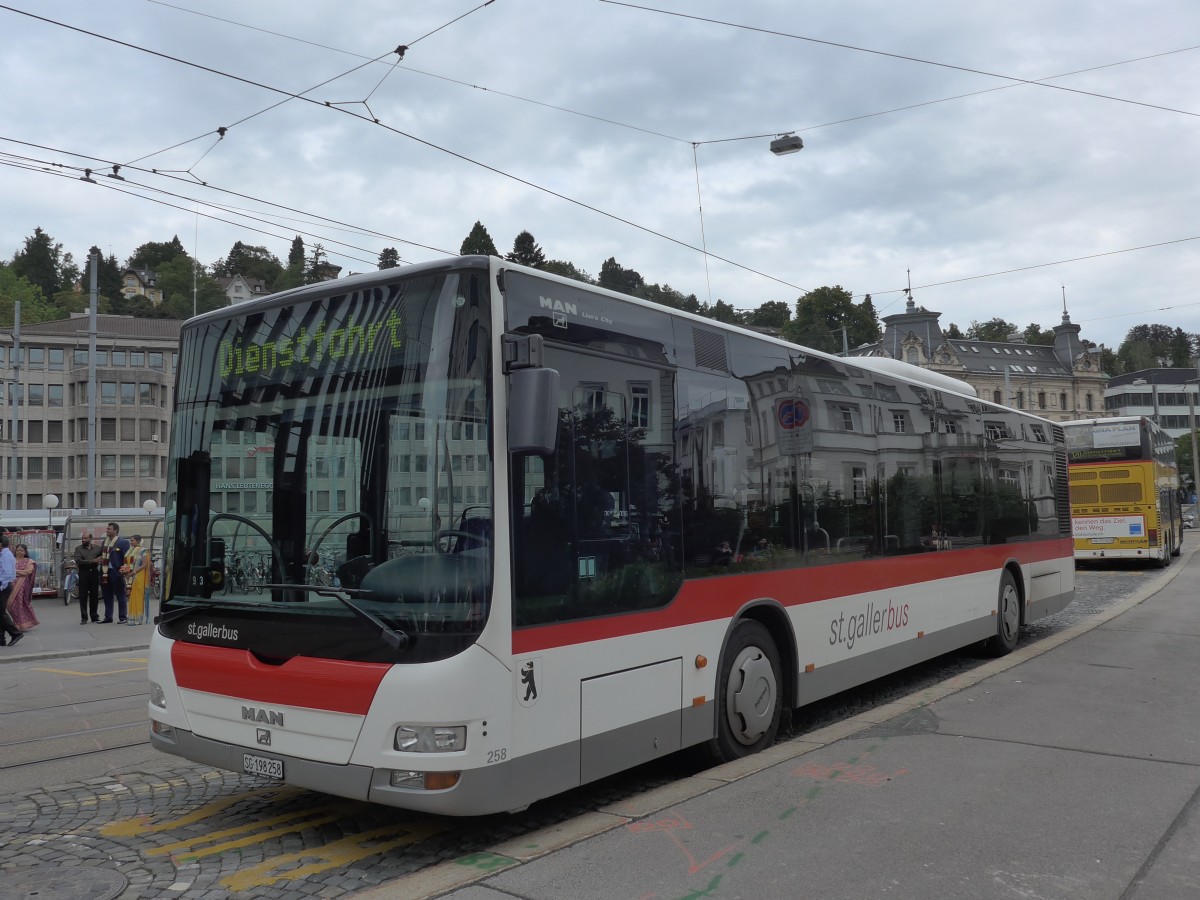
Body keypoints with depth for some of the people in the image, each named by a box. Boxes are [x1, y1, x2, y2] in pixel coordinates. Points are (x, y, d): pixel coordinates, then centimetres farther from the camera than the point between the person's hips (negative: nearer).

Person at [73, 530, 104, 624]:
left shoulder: (97, 548, 9)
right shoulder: (78, 549, 3)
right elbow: (79, 561, -10)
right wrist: (93, 561, -16)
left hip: (94, 573, 2)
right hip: (83, 574, -1)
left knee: (94, 596, 6)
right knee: (83, 596, -1)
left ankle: (95, 616, 14)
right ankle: (84, 618, 4)